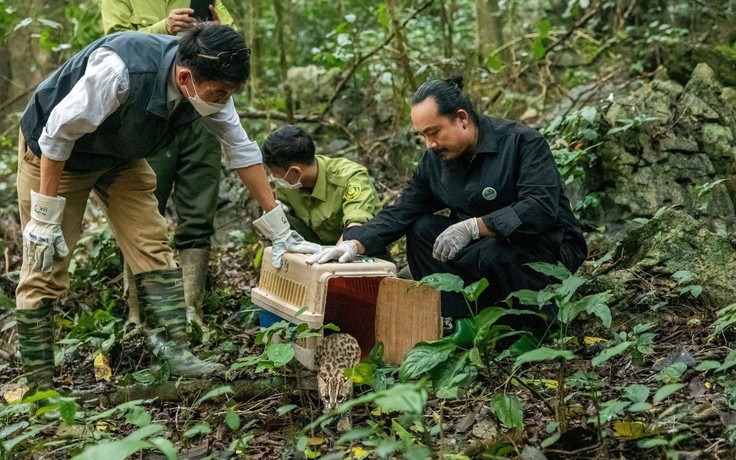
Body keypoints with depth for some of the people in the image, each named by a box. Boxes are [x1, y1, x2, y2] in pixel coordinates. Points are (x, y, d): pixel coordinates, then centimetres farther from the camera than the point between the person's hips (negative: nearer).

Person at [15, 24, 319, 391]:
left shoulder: (209, 83, -20)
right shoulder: (121, 71, -40)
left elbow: (242, 150, -9)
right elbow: (58, 133, -30)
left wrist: (279, 232, -8)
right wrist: (45, 216, -24)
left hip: (121, 155, 6)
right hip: (54, 153, -6)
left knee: (152, 248, -5)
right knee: (46, 268, -5)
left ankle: (176, 354, -1)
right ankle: (39, 387, 3)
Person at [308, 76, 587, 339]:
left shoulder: (522, 142, -17)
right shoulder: (435, 160, 2)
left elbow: (542, 208, -30)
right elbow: (399, 213, 0)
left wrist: (474, 227, -37)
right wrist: (355, 244, -18)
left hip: (549, 247, -7)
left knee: (494, 252, -37)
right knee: (422, 229, -10)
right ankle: (454, 321, -19)